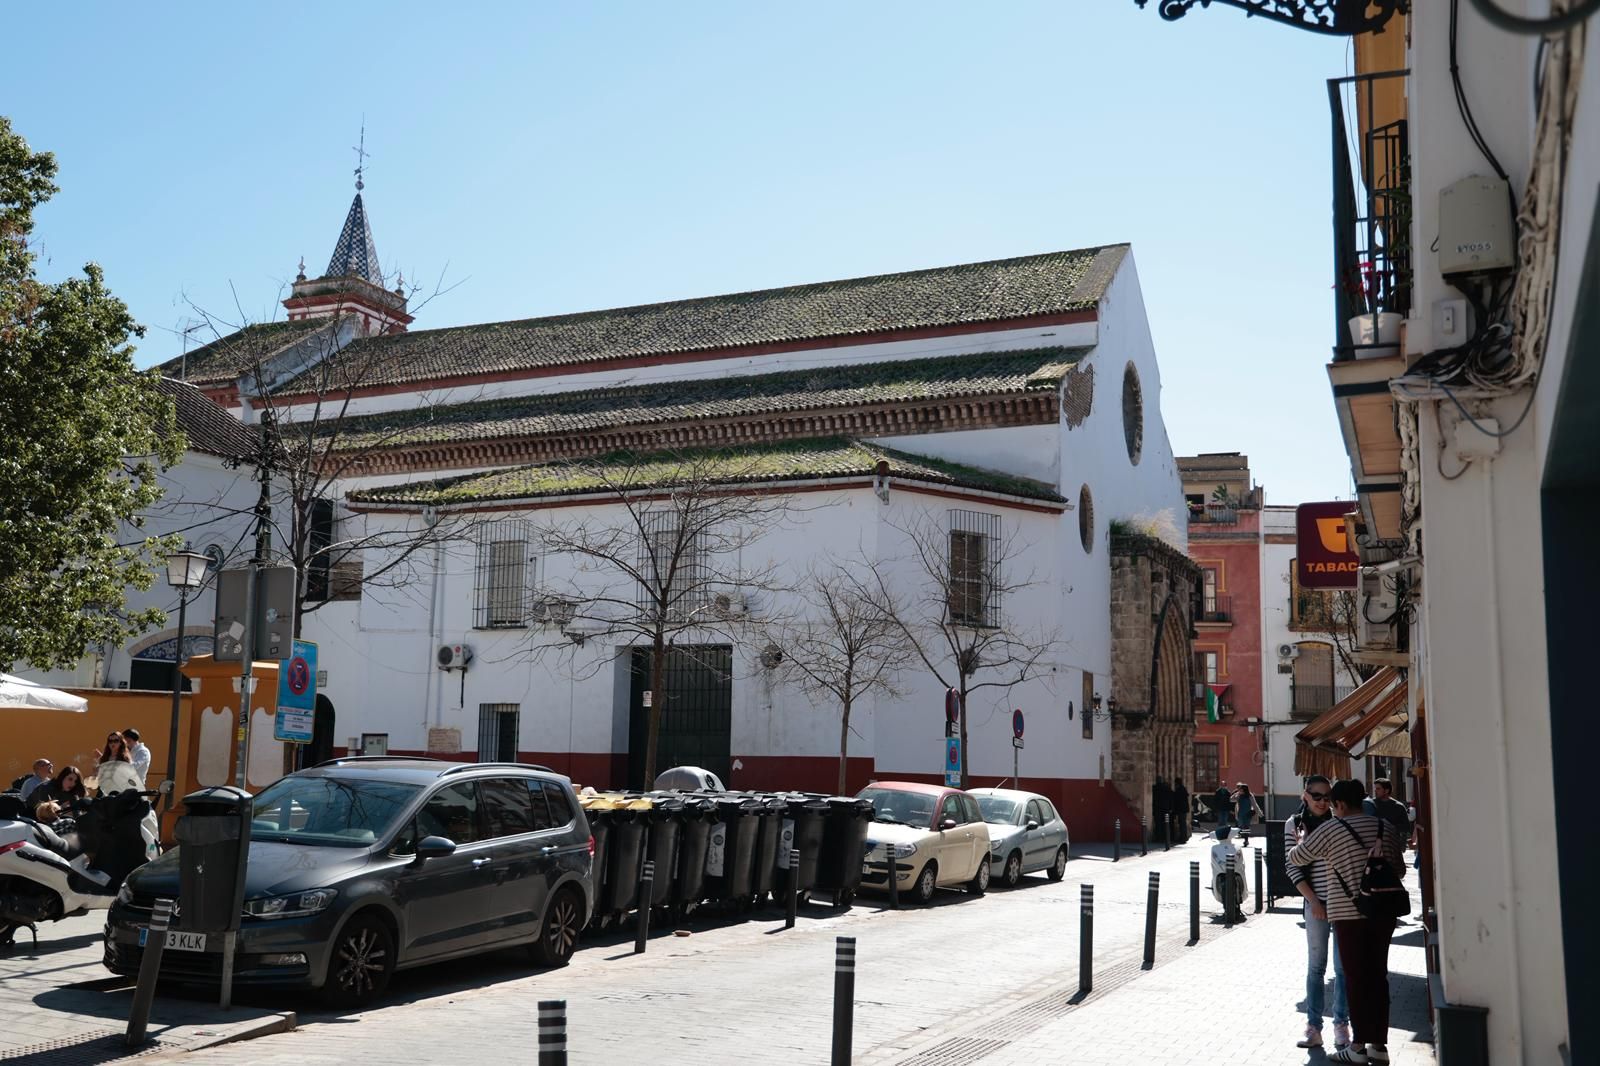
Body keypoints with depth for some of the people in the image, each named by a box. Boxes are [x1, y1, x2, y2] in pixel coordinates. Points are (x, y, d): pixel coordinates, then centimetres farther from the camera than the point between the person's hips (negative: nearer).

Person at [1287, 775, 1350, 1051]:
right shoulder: (1295, 824, 0)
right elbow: (1293, 866, -3)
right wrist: (1313, 900, -11)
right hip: (1315, 900, 0)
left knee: (1343, 965, 6)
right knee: (1316, 966, 6)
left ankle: (1341, 1024, 18)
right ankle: (1313, 1027, 11)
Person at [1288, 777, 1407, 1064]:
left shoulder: (1331, 829, -7)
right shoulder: (1386, 828, 7)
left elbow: (1296, 857, 3)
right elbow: (1399, 868, 17)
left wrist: (1298, 843, 25)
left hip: (1349, 912, -5)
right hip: (1383, 911, 5)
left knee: (1356, 978, 1)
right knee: (1378, 976, 10)